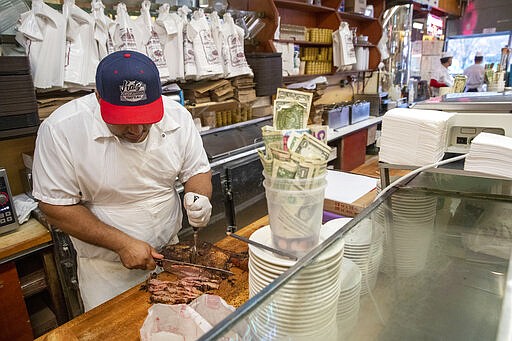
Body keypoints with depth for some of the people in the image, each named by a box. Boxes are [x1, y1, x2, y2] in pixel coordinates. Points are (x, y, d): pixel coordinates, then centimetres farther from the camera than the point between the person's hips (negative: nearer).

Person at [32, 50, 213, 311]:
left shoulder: (177, 116, -12)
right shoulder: (61, 129, -21)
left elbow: (197, 171, 0)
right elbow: (56, 207, -15)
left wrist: (200, 199, -22)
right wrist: (122, 244, -21)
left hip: (169, 249, 3)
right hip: (105, 269, -2)